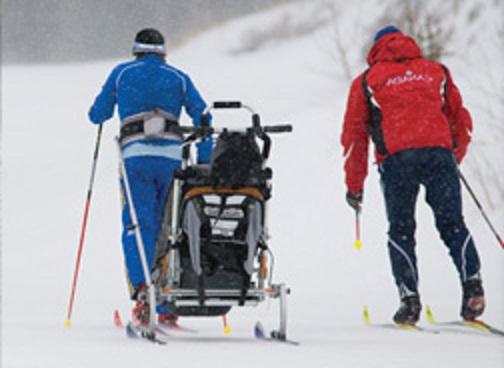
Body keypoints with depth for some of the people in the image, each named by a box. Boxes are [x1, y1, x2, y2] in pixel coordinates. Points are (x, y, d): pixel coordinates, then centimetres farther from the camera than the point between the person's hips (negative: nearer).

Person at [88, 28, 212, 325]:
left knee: (137, 226, -9)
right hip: (172, 156, 2)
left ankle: (141, 287, -35)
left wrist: (98, 111, 42)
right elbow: (202, 117, 7)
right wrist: (204, 162, 11)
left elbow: (98, 115, 19)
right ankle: (167, 307, 6)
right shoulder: (179, 78, 17)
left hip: (136, 156, -2)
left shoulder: (122, 74, 14)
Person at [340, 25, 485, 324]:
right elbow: (461, 122, 29)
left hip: (396, 158, -1)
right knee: (452, 224, 4)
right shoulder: (436, 71, 25)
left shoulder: (367, 81, 20)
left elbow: (355, 134, 19)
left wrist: (355, 185, 24)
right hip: (439, 152, 1)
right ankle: (472, 282, -15)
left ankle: (409, 297, -8)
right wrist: (455, 159, 44)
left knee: (401, 230, 6)